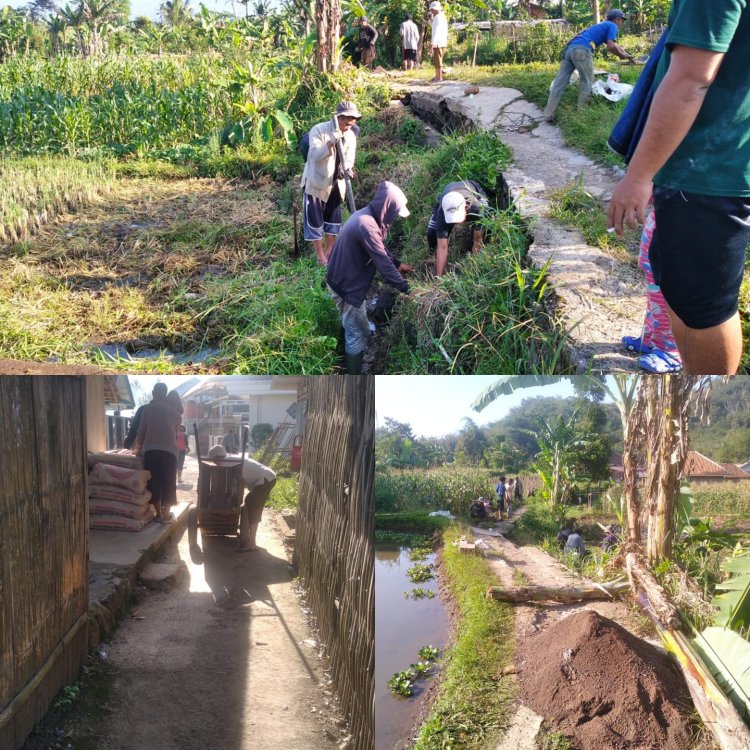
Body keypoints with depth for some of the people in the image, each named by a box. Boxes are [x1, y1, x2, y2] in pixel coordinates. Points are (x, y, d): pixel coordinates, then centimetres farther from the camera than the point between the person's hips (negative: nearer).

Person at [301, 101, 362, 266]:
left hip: (335, 184, 5)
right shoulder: (318, 130, -21)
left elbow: (349, 158, -7)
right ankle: (320, 256, 13)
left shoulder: (350, 136, -5)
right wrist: (332, 141, -45)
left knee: (333, 218, 13)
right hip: (316, 182, -5)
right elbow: (315, 155, -32)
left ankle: (329, 252, 28)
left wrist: (346, 169, -31)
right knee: (315, 220, 1)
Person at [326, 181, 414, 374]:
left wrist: (398, 264, 15)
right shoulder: (366, 226, -32)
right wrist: (406, 288, -22)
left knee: (354, 328, 27)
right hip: (346, 286, -10)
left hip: (345, 278, 10)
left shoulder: (367, 215, 0)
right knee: (359, 333, 5)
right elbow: (382, 263, -29)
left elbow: (380, 250, 17)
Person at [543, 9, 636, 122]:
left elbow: (613, 45, 47)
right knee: (587, 83, 2)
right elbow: (611, 47, -3)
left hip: (569, 47, 8)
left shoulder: (603, 26, 37)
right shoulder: (612, 26, 10)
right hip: (581, 49, -8)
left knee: (560, 82, 1)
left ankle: (548, 115, -3)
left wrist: (628, 56, 49)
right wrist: (623, 56, 14)